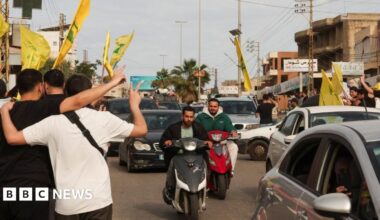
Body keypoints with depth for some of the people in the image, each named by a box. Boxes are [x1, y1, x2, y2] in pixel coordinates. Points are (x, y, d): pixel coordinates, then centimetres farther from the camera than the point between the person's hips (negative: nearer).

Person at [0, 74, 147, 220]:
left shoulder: (54, 122, -5)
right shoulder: (103, 119, -5)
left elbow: (12, 138, -4)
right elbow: (142, 130, 5)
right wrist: (134, 105, 22)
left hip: (66, 204, 1)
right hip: (98, 201, 0)